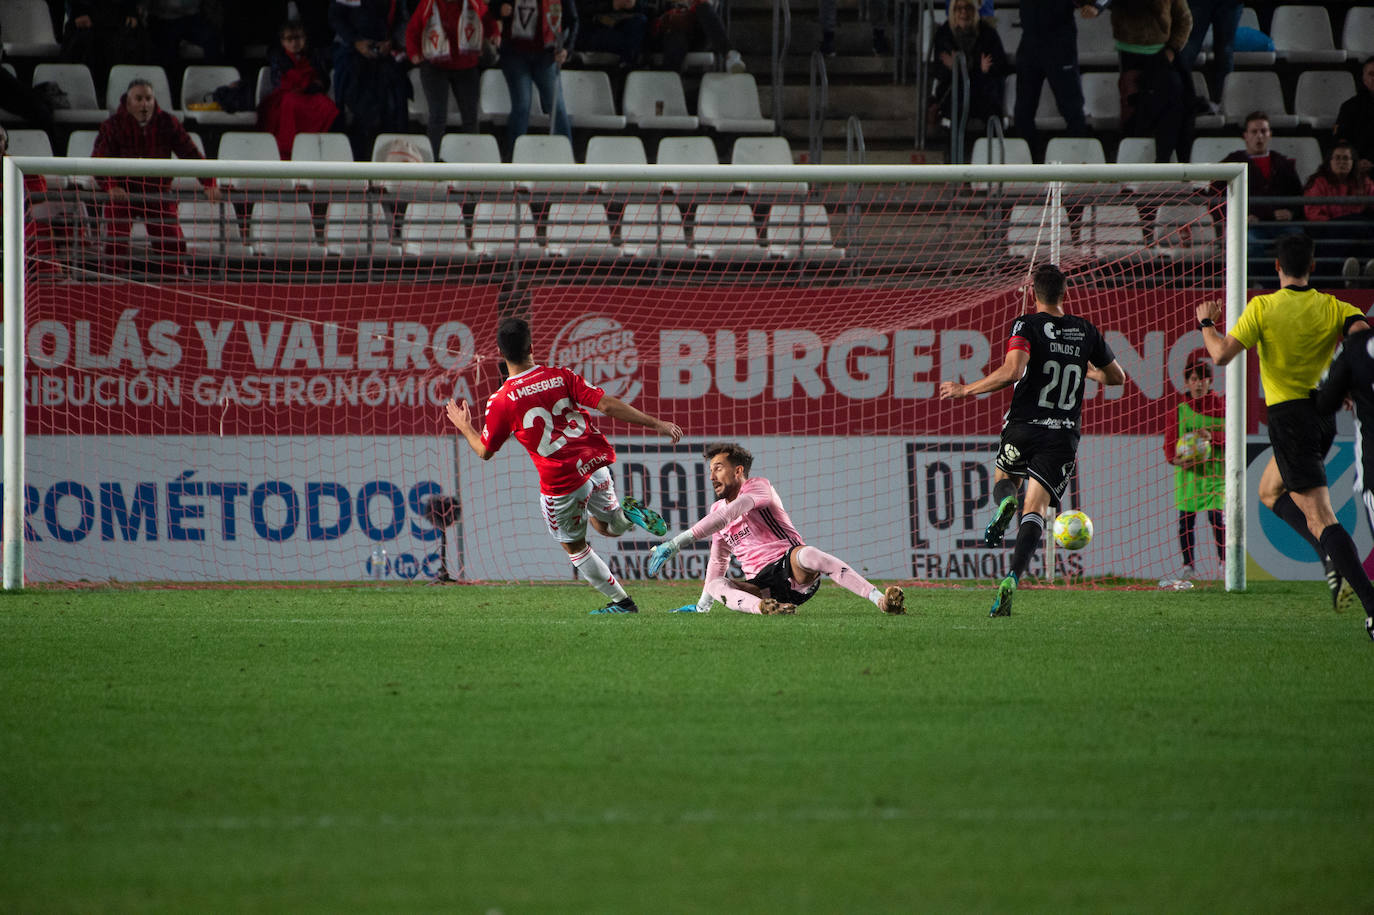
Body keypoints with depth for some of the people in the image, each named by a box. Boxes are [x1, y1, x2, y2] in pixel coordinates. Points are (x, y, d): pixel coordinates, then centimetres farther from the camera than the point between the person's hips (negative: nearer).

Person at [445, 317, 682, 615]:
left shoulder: (501, 401, -8)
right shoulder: (560, 376, -2)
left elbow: (485, 451, 4)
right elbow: (607, 404, -8)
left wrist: (464, 426, 24)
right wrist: (656, 424, -4)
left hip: (562, 482, -4)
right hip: (596, 463, 4)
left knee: (574, 546, 19)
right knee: (606, 526, 29)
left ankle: (621, 601, 19)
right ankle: (630, 514, -5)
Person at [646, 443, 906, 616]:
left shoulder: (758, 486, -1)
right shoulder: (717, 508, 24)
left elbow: (725, 517, -18)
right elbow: (718, 561, 36)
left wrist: (677, 542, -24)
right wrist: (701, 606, 32)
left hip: (794, 571, -6)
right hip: (761, 585, 6)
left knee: (808, 554, -41)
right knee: (716, 585, -25)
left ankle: (882, 601, -48)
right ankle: (764, 607, -56)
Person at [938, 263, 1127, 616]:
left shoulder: (1027, 325, -4)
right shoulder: (1086, 331, 10)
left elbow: (1012, 371, -21)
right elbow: (1117, 378, 20)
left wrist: (966, 390, -11)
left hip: (1023, 427, -2)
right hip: (1064, 435, 2)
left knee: (1003, 478, 29)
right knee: (1035, 509, -5)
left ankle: (1004, 502, -8)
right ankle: (1012, 577, -28)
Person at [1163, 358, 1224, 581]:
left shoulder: (1219, 405, 3)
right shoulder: (1179, 407, 5)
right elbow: (1170, 439, 3)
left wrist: (1211, 436, -18)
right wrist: (1174, 458, -17)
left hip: (1214, 468, -1)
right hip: (1187, 469, 1)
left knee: (1217, 516, -8)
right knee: (1186, 518, -1)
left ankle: (1223, 561, 4)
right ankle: (1188, 565, 7)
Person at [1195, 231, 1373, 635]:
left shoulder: (1263, 308, -8)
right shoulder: (1332, 307, 2)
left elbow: (1221, 354, -13)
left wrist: (1206, 324, 8)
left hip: (1288, 416, -6)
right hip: (1324, 415, 6)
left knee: (1320, 517, -10)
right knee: (1270, 491, 27)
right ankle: (1332, 557, 11)